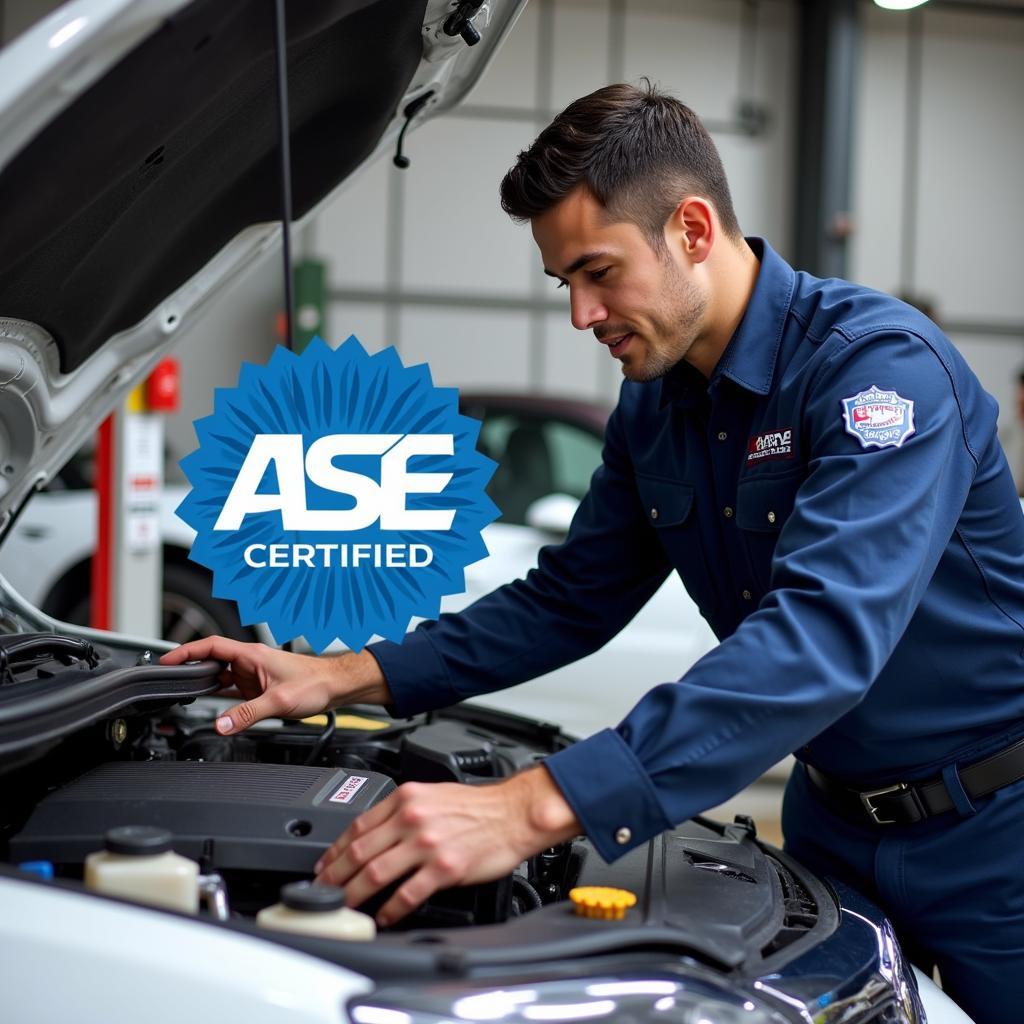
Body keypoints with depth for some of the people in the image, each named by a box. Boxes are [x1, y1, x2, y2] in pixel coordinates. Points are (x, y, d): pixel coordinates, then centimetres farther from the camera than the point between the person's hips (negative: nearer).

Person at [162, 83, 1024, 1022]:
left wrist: (535, 807, -48)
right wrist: (344, 678, -3)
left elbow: (824, 635, -39)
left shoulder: (882, 363, -26)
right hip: (834, 818, 6)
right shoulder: (655, 409, 0)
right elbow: (569, 601, 9)